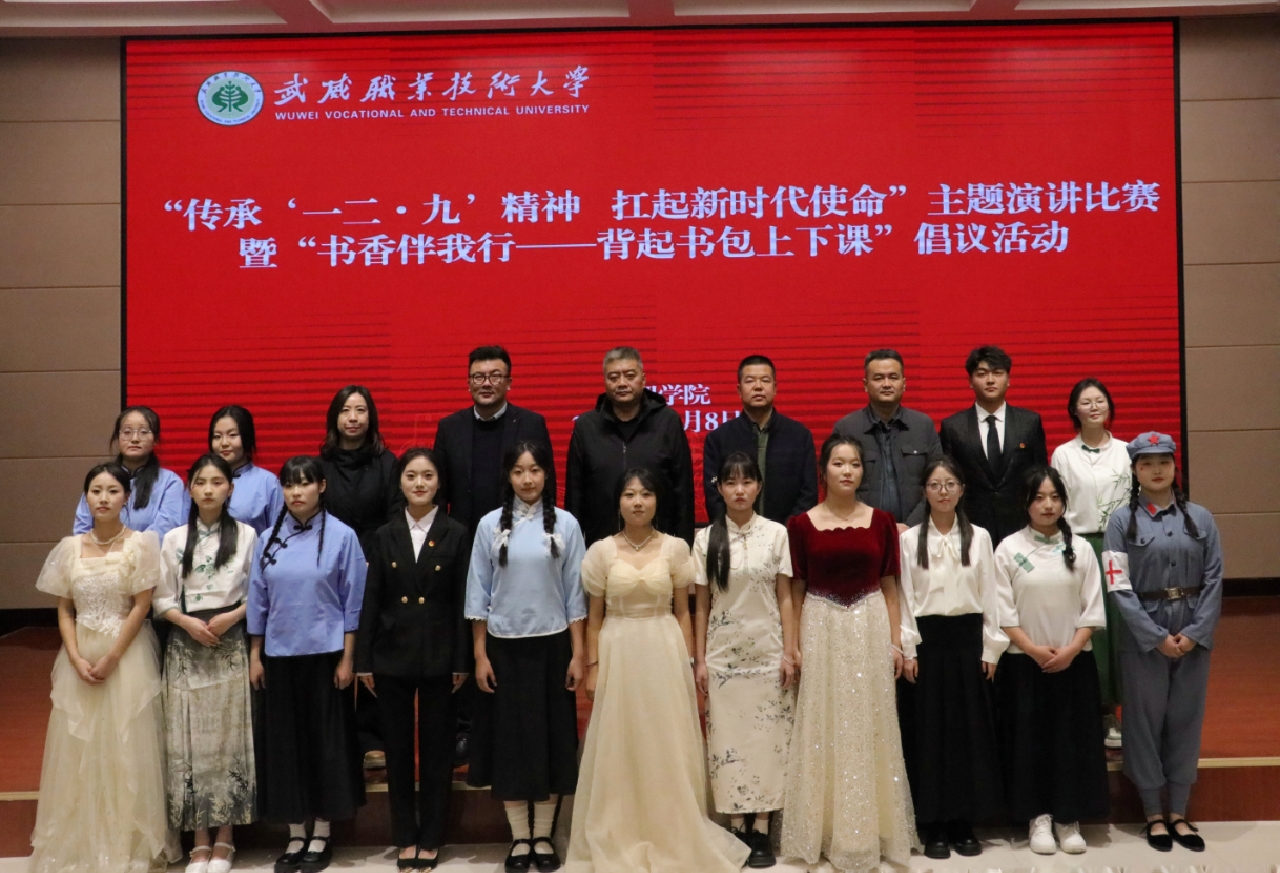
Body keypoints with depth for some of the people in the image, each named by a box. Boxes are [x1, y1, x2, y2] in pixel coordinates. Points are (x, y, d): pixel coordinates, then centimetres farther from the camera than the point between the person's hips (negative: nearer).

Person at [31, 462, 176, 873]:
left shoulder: (141, 543, -6)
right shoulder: (70, 547, 5)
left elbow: (141, 607, -8)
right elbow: (64, 610, 6)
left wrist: (111, 658, -12)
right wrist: (77, 658, -7)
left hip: (128, 654, -3)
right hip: (80, 656, 4)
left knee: (126, 748, 1)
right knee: (77, 749, 8)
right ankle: (79, 839, 22)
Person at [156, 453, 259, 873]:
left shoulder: (246, 535, 0)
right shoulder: (173, 539, 4)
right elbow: (161, 599, 5)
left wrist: (232, 616, -14)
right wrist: (188, 622, -12)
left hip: (230, 646, -1)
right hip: (185, 647, 1)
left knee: (228, 739, 2)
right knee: (190, 741, 2)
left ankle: (224, 839, 14)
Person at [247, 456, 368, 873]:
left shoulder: (342, 537, -6)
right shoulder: (267, 540, 4)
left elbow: (352, 603, -4)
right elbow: (258, 601, 8)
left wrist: (347, 658, -7)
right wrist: (254, 656, 5)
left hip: (324, 655, -3)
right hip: (279, 656, 3)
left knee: (325, 740, 5)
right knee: (283, 742, 8)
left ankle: (321, 835, 18)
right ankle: (295, 835, 20)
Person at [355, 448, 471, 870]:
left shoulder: (456, 535, -2)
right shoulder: (384, 536, 4)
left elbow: (462, 603, -3)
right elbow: (371, 602, 3)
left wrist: (462, 662, -5)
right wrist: (364, 661, 0)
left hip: (438, 657, -2)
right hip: (392, 656, 2)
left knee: (437, 748, 7)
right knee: (398, 749, 9)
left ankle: (431, 838, 21)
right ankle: (405, 837, 23)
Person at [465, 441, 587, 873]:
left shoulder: (565, 524, -2)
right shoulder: (490, 525, -2)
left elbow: (575, 594, -1)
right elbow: (478, 594, 1)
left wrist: (577, 654, -3)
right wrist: (480, 655, -2)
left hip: (551, 646, 0)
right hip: (504, 647, 0)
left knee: (550, 738, 7)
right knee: (509, 739, 7)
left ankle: (543, 836, 22)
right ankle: (519, 838, 21)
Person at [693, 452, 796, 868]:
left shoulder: (777, 534, -1)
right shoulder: (706, 538, 0)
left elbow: (785, 599, 1)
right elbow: (702, 604, 2)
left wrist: (789, 652, -4)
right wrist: (699, 659, 0)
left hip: (767, 653, 0)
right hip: (723, 654, 1)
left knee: (768, 739, 3)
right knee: (727, 739, 4)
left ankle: (761, 828, 13)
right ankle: (736, 826, 16)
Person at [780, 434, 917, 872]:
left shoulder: (881, 521, 4)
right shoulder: (802, 524, -1)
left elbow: (889, 587, 7)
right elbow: (796, 591, 3)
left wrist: (896, 642, 3)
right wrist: (793, 647, 0)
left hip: (870, 629, 1)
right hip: (821, 631, -1)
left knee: (868, 728, 8)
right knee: (822, 728, 6)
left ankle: (871, 829, 22)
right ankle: (824, 829, 19)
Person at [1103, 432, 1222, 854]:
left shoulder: (1200, 517, 3)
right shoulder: (1122, 520, -3)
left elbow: (1214, 579, 0)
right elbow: (1120, 587, -8)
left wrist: (1194, 632, -10)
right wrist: (1157, 636, -13)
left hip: (1193, 635, 2)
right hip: (1143, 636, -2)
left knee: (1186, 719, 9)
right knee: (1146, 720, 6)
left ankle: (1179, 814, 23)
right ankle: (1154, 815, 20)